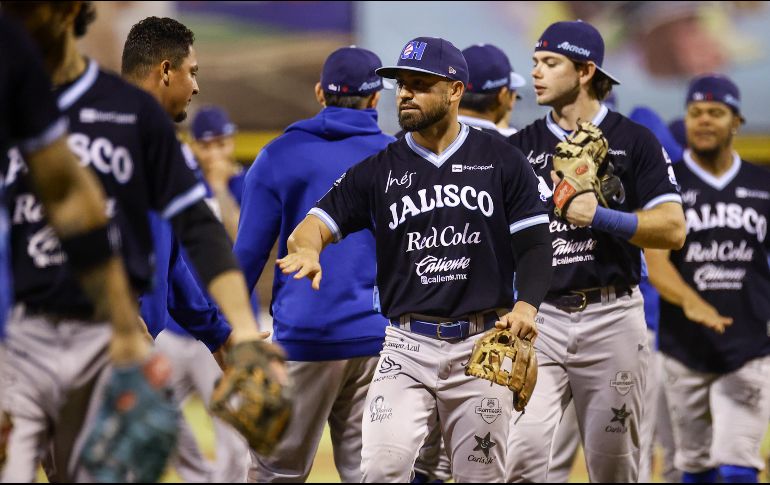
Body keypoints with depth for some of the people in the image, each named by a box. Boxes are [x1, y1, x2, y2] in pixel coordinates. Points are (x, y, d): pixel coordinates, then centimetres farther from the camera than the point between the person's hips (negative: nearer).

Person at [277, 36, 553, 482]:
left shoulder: (501, 161, 4)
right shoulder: (380, 170, 7)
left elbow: (535, 246, 2)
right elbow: (315, 224, 1)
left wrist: (526, 306, -17)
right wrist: (306, 249, -24)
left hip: (482, 345, 0)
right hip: (407, 346, 1)